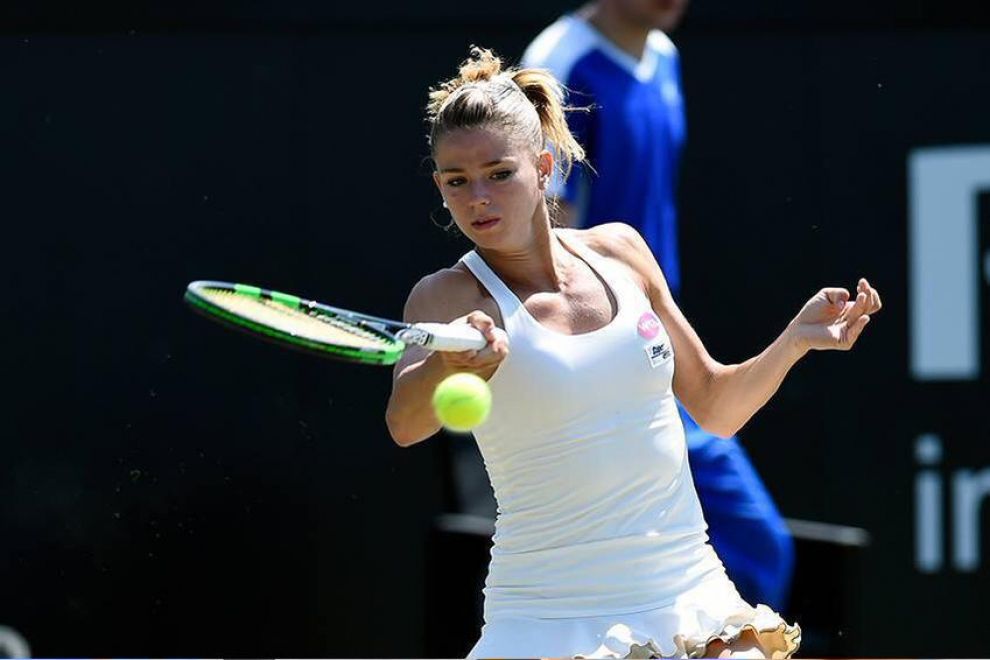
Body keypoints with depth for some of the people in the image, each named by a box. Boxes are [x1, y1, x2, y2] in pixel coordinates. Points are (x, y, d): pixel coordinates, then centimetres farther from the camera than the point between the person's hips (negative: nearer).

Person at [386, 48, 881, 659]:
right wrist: (451, 364, -48)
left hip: (690, 599, 4)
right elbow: (405, 423, -28)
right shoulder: (451, 296, -7)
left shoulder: (619, 250, 5)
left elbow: (715, 407, 16)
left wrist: (795, 340, -1)